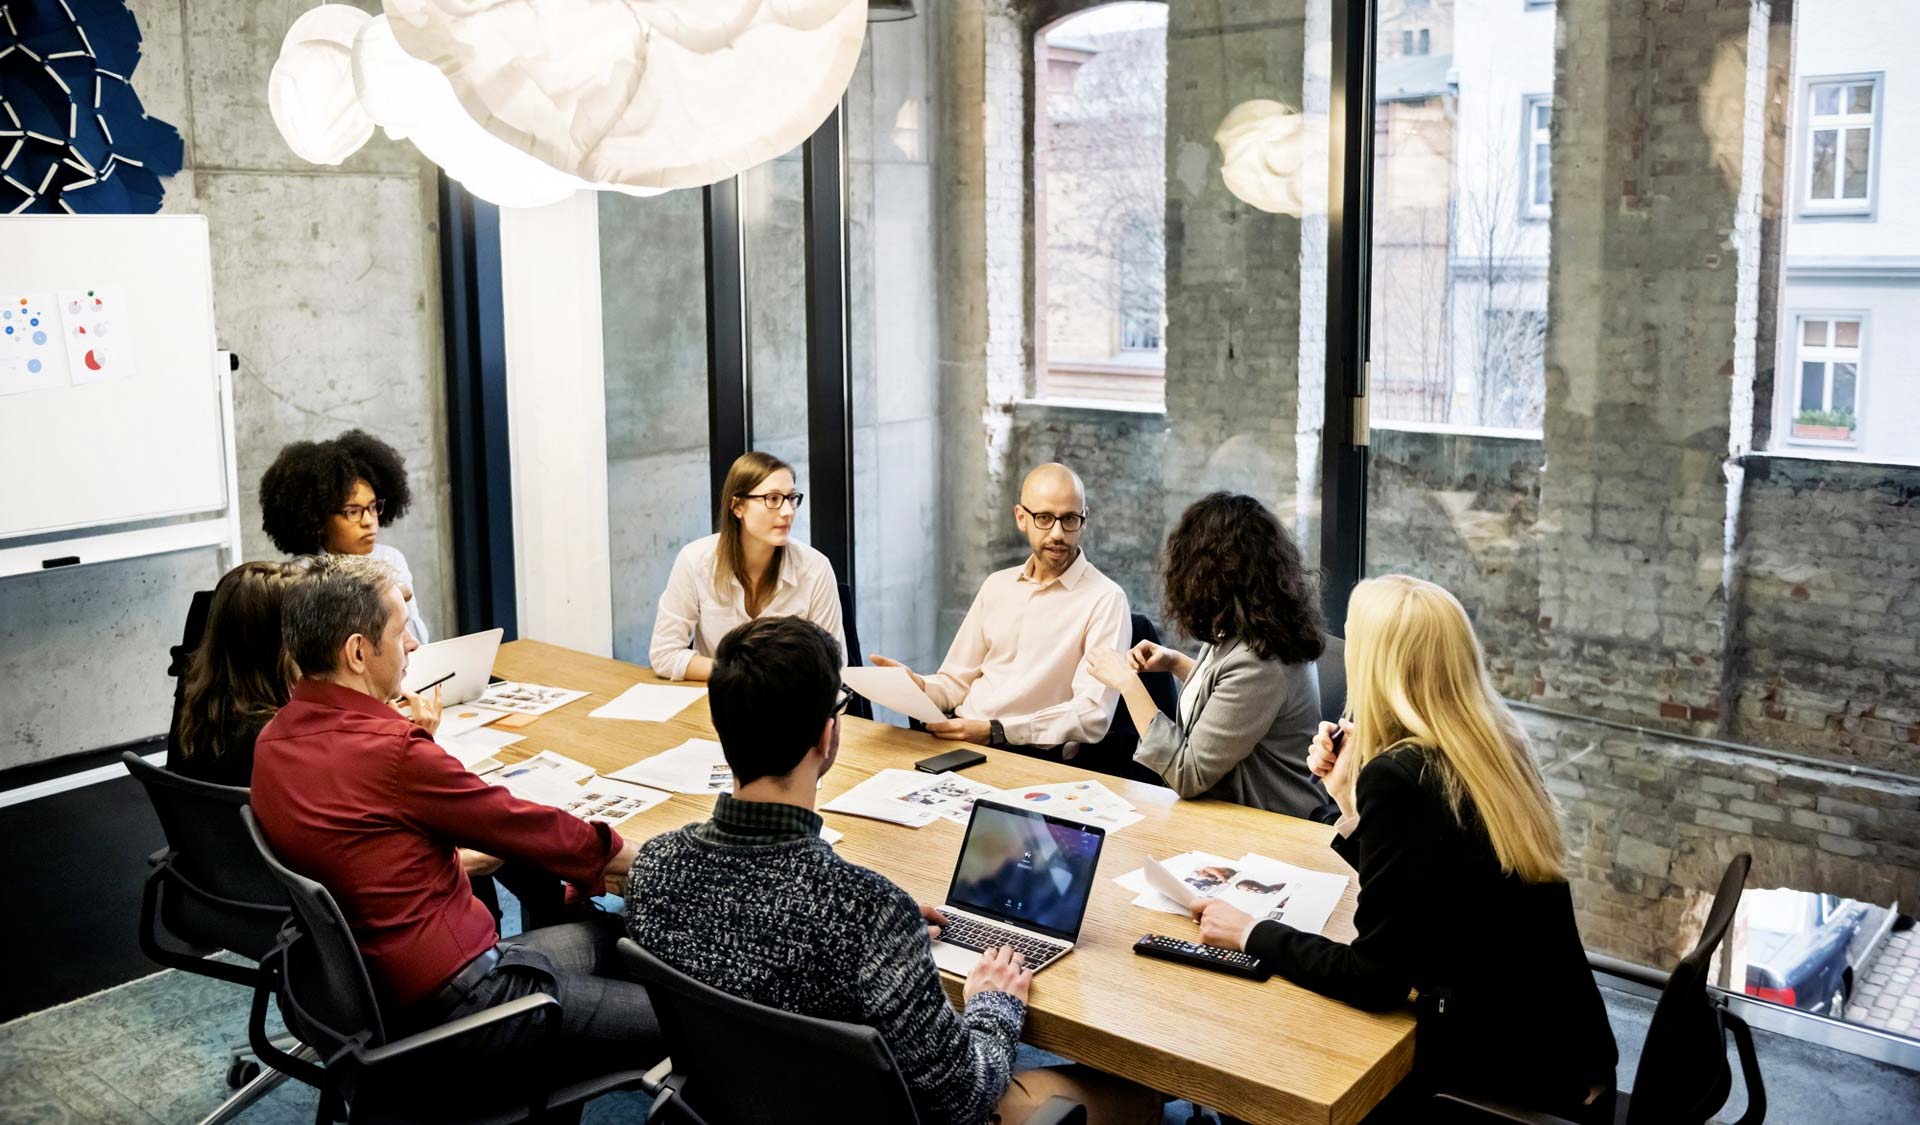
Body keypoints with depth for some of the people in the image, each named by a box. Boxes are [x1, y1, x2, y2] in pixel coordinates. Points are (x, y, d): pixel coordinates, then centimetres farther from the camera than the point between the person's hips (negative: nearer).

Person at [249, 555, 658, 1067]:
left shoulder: (274, 739, 4)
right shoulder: (389, 751, -24)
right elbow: (524, 826, -11)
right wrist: (643, 859, 3)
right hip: (450, 996, -10)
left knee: (614, 933, 21)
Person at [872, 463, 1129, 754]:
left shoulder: (1104, 599, -5)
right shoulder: (997, 585, 14)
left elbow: (1094, 715, -14)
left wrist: (995, 732, -22)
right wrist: (918, 686, -7)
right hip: (958, 744, 5)